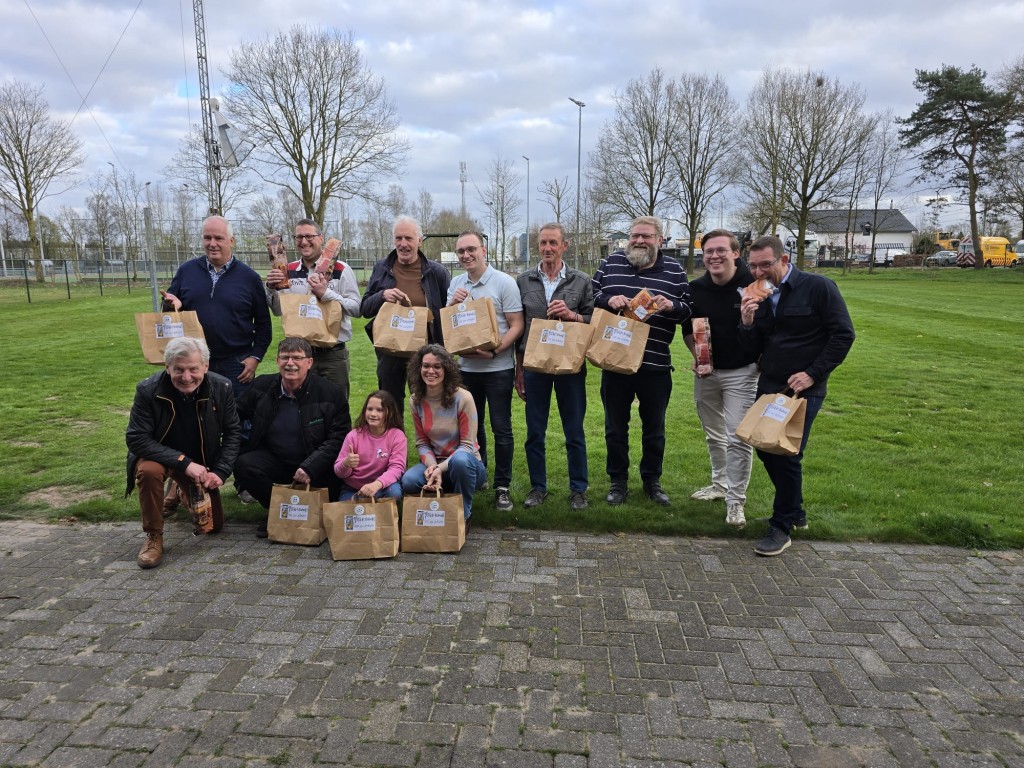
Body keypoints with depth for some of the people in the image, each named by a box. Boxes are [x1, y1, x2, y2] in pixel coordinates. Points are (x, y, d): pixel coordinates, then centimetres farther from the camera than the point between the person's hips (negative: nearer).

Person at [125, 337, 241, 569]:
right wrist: (183, 462, -32)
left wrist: (220, 472, -17)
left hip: (202, 464, 3)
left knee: (213, 525, 5)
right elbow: (136, 439, -23)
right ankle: (153, 536, -15)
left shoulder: (222, 388, -17)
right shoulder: (148, 390, -24)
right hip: (160, 456, -2)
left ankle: (185, 490, 37)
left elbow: (232, 432, -6)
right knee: (148, 471, -38)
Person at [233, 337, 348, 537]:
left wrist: (310, 467, -25)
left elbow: (338, 438, -13)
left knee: (331, 482, -31)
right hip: (273, 459, 3)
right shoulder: (261, 386, 0)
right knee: (243, 466, -23)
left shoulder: (330, 392, -10)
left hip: (314, 466, -3)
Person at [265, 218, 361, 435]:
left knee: (337, 409, 4)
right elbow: (278, 311, 13)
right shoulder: (288, 271, 8)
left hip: (333, 353, -4)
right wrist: (271, 288, -5)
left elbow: (357, 308, -12)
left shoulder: (340, 269, -6)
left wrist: (326, 293, -21)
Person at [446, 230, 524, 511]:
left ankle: (502, 486, 12)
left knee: (501, 429, 2)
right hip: (465, 366, 5)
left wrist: (494, 351, -23)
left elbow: (517, 325, -11)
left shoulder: (504, 282, -8)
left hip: (498, 367, -5)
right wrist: (452, 304, -10)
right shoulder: (456, 284, 8)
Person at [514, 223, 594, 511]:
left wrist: (572, 315, -16)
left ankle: (578, 489, 22)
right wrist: (519, 368, 6)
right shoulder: (523, 281, 6)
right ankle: (538, 487, 24)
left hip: (570, 365, -1)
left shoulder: (582, 282, 2)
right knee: (534, 432, 9)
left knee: (575, 432, 7)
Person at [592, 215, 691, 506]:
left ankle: (652, 480, 30)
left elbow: (690, 309, 4)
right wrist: (607, 300, -14)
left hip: (656, 365, 0)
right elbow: (589, 295, 7)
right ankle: (618, 481, 26)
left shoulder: (674, 270, 3)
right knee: (615, 427, 10)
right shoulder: (611, 262, 4)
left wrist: (672, 306, -18)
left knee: (654, 428, 12)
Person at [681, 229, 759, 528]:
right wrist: (696, 354, -5)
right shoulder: (696, 289, -2)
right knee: (713, 435, 18)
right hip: (706, 370, 5)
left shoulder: (753, 286, -15)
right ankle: (720, 484, 37)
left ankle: (735, 500, 9)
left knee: (738, 438, -5)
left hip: (742, 372, -5)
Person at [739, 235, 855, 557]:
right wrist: (747, 324, -13)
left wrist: (812, 374, -17)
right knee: (766, 451, 11)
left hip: (803, 390, -6)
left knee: (787, 456, -6)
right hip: (768, 386, 6)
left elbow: (843, 334, -11)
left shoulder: (817, 287, -10)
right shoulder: (759, 296, 7)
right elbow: (756, 347, 7)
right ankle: (796, 512, 32)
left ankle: (782, 527, 9)